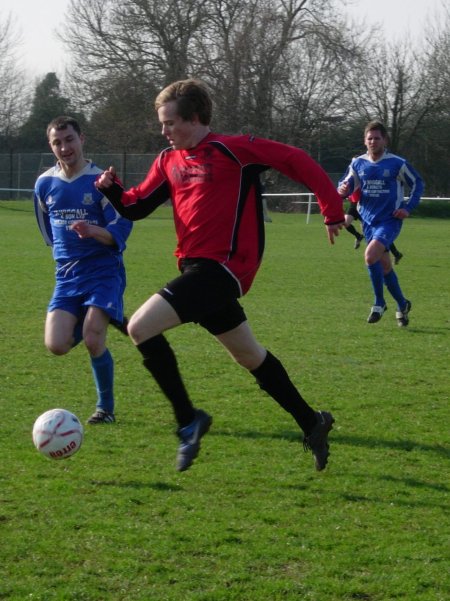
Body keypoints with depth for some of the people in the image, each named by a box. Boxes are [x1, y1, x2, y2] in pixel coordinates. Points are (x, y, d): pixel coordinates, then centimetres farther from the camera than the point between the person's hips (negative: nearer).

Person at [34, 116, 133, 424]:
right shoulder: (45, 184, 4)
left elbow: (120, 231, -14)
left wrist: (93, 232, -32)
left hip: (104, 271, -4)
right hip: (67, 274, 4)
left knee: (93, 340, -19)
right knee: (56, 345, -11)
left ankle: (106, 407, 3)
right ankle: (88, 322, 24)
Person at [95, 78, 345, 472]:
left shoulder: (232, 149, -10)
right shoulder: (169, 160, 12)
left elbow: (296, 161, -9)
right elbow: (137, 206, 14)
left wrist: (333, 210, -10)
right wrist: (112, 190, -7)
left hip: (222, 268, -9)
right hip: (197, 267, 9)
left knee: (141, 327, -18)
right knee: (249, 356, 18)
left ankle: (188, 420, -7)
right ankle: (312, 424, 33)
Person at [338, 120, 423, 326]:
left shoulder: (397, 163, -7)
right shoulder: (358, 164, 3)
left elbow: (418, 184, 3)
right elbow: (346, 185, 7)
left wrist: (408, 208, -7)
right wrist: (342, 190, -18)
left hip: (390, 220, -5)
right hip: (368, 220, 5)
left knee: (370, 256, -24)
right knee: (384, 265, 11)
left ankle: (379, 303, -8)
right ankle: (402, 305, 29)